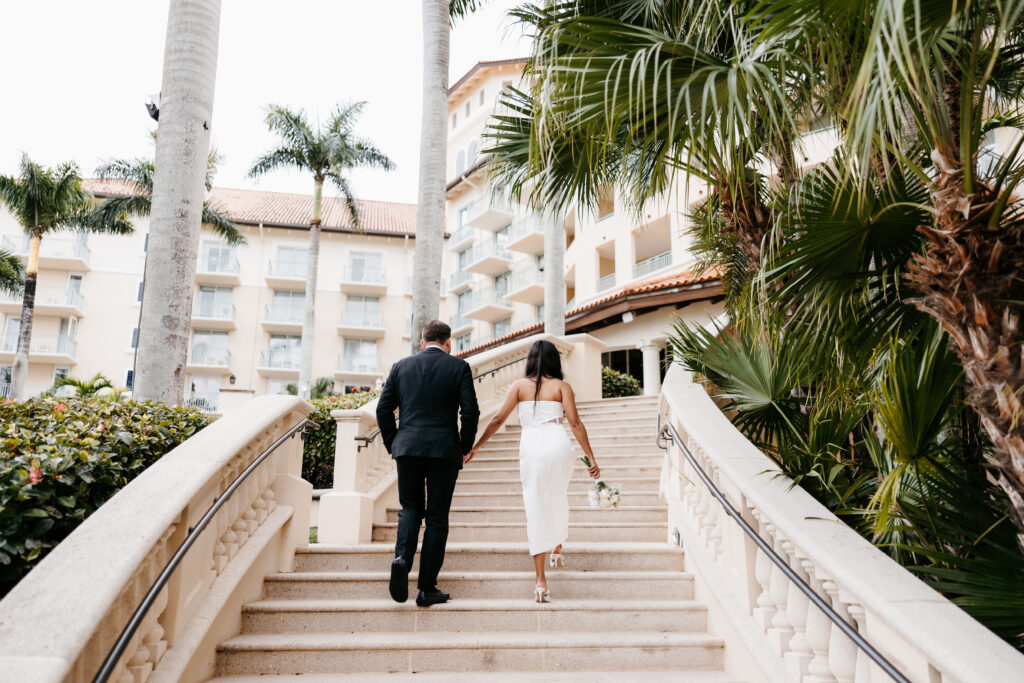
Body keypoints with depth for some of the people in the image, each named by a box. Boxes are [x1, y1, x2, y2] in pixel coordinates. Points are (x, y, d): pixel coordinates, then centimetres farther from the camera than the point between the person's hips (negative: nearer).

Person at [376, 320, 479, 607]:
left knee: (410, 508, 18)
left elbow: (383, 409, 5)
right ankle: (427, 589, 9)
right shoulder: (458, 367, 1)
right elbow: (470, 411, -6)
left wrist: (393, 445, 14)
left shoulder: (402, 366, 8)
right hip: (444, 451, -2)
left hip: (407, 448, 2)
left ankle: (402, 557, -9)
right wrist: (465, 447, 7)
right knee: (437, 518, 6)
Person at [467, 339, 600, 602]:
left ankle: (541, 579, 0)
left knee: (535, 508, 3)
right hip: (558, 443, 0)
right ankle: (557, 549, 40)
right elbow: (575, 423, 0)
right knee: (558, 499, 27)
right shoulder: (562, 386, 7)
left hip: (531, 447, 0)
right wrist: (591, 458, 3)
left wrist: (475, 447, 9)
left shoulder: (519, 385, 9)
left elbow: (498, 419, 3)